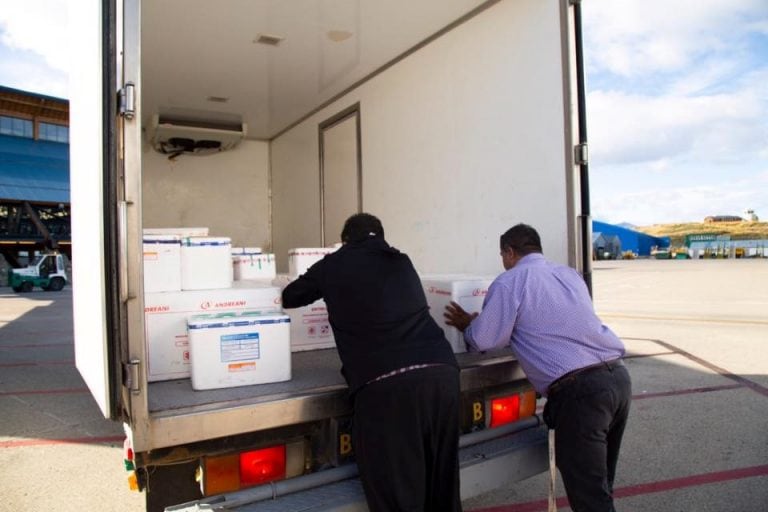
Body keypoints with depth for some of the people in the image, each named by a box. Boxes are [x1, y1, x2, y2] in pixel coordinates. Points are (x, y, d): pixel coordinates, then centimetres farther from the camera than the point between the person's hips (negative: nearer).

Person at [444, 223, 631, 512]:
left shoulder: (509, 282, -2)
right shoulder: (569, 274, 21)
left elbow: (485, 341, -5)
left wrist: (467, 326, 18)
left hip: (579, 390, -8)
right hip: (618, 376, 8)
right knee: (600, 485, 24)